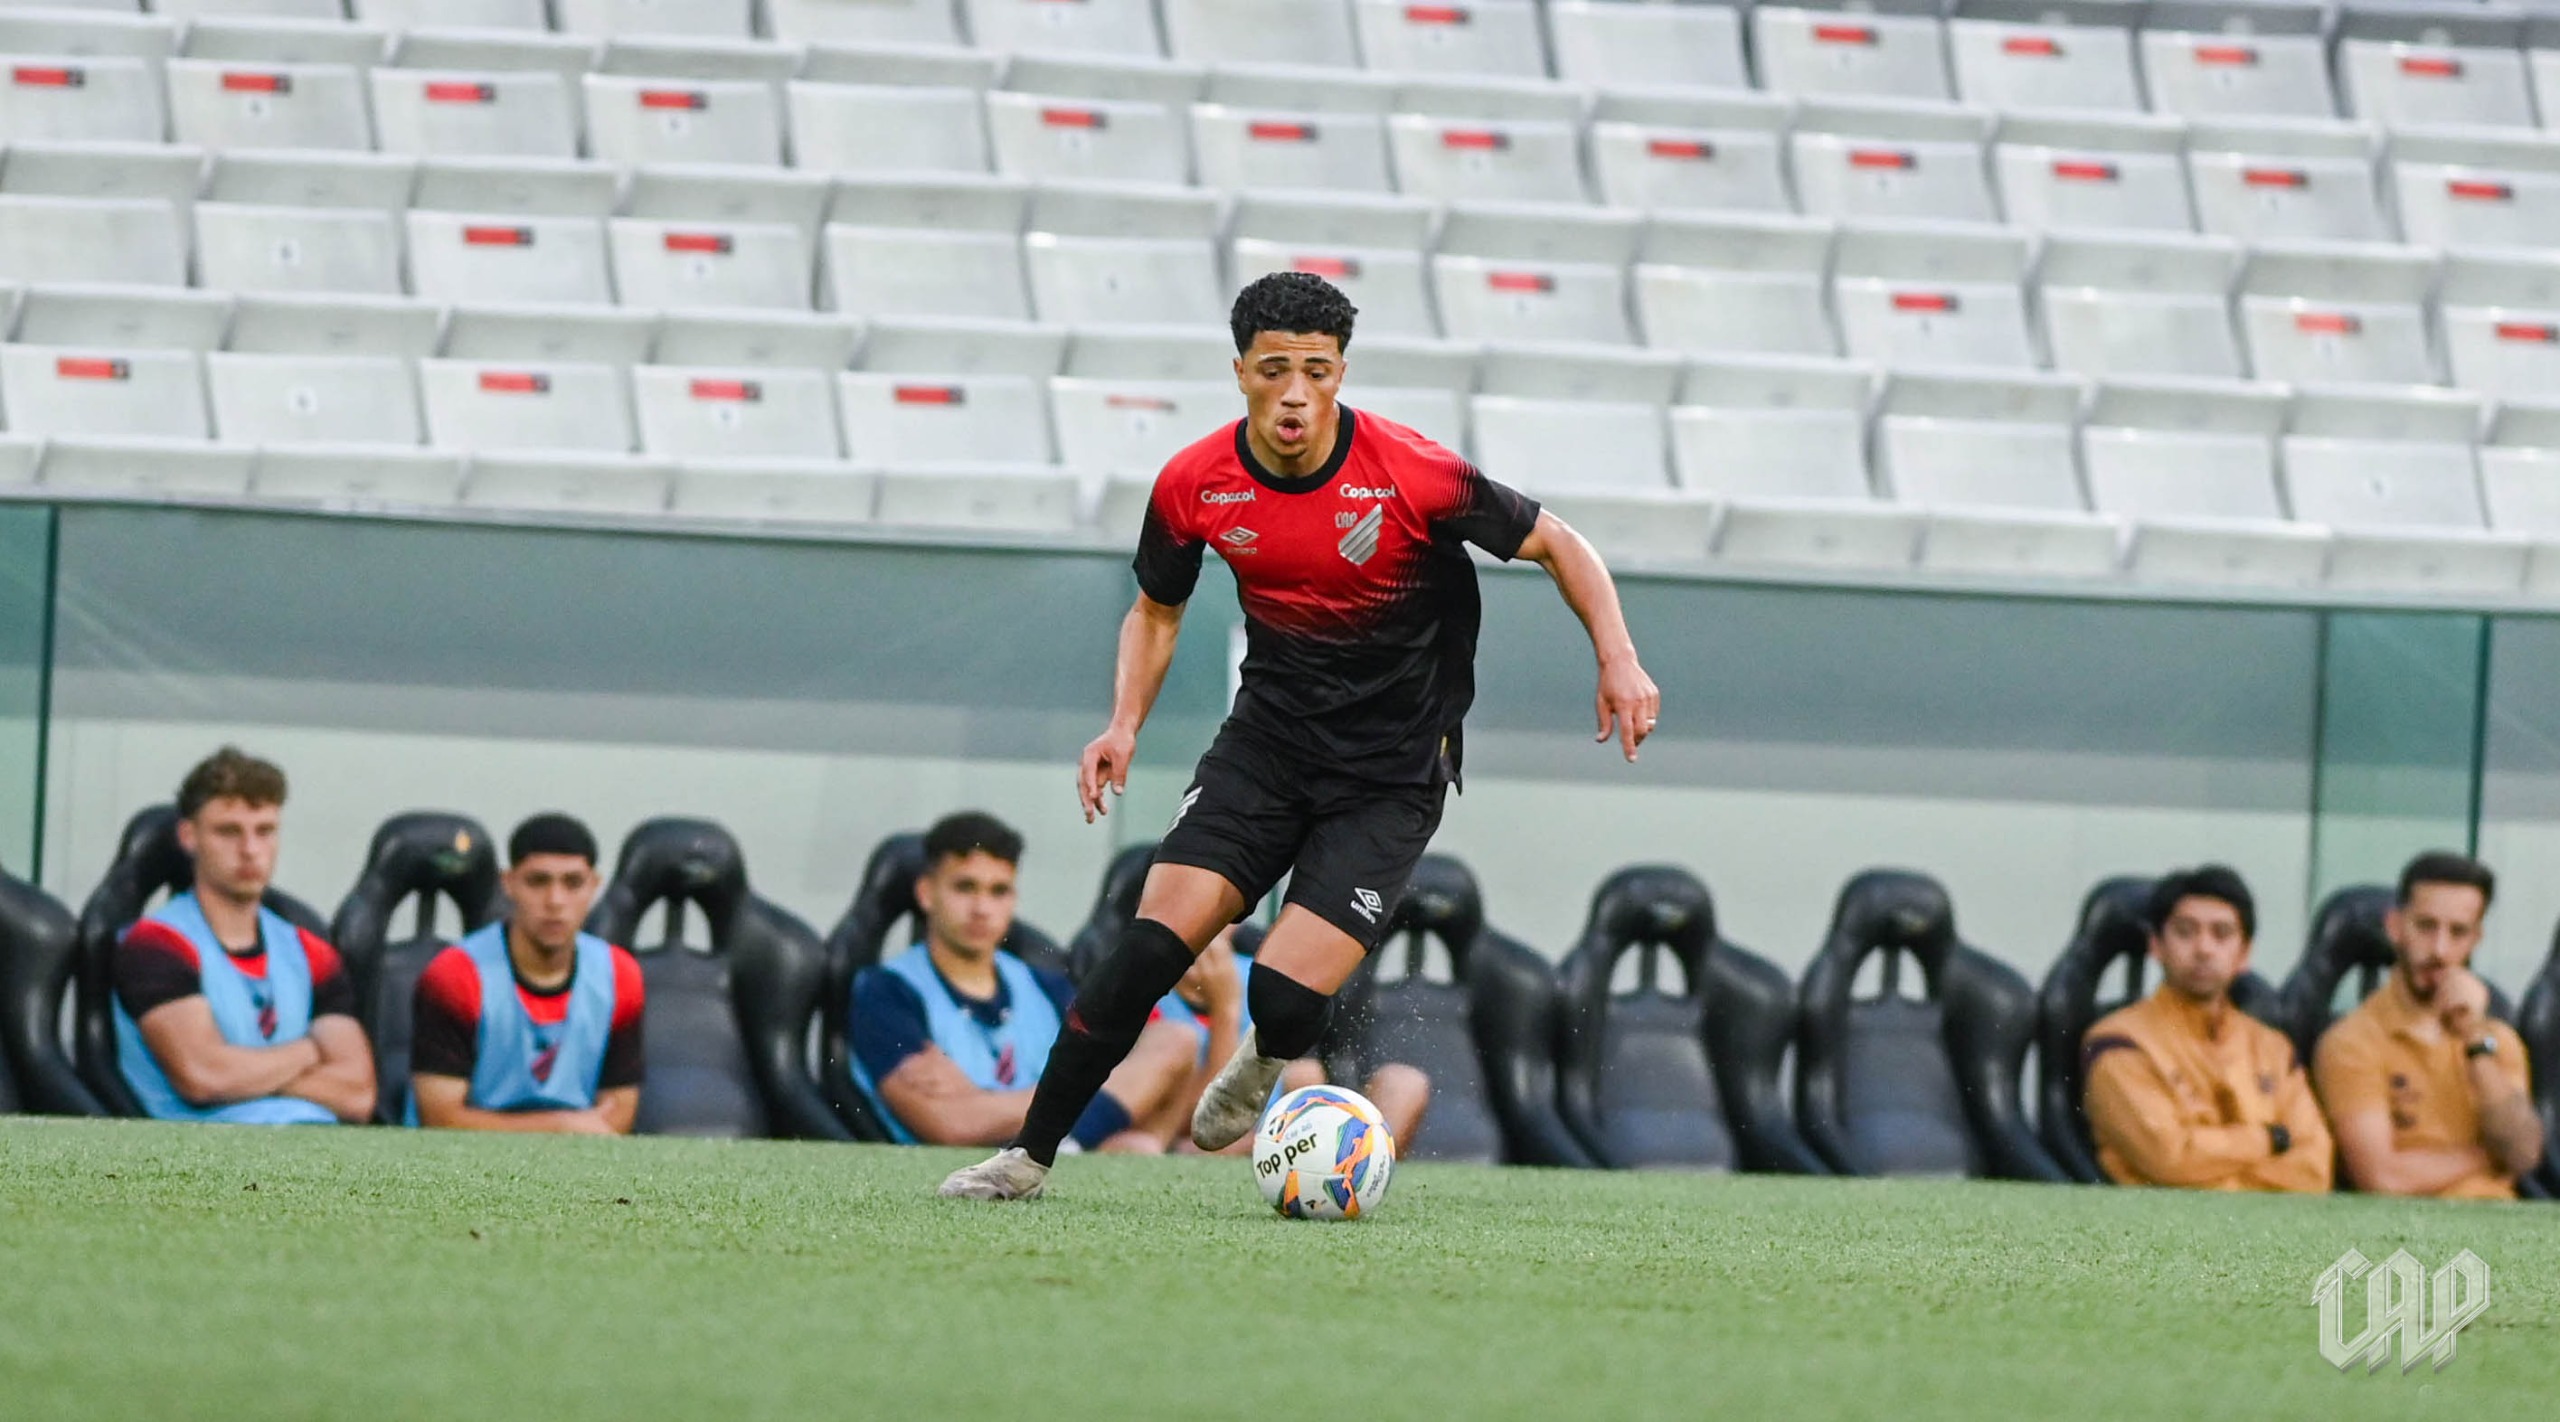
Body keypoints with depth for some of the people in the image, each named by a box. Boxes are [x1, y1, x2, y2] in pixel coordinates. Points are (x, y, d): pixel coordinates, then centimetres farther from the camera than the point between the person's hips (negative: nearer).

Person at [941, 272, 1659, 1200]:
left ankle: (1264, 1065, 22)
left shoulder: (1415, 476, -19)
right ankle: (1029, 1155, -3)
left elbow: (1556, 545, -6)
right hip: (1268, 736, 3)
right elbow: (1156, 610, 12)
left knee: (1286, 997, -16)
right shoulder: (1194, 485, -7)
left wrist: (1618, 659, -19)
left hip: (1391, 773, -3)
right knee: (1151, 946, -15)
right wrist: (1125, 724, -4)